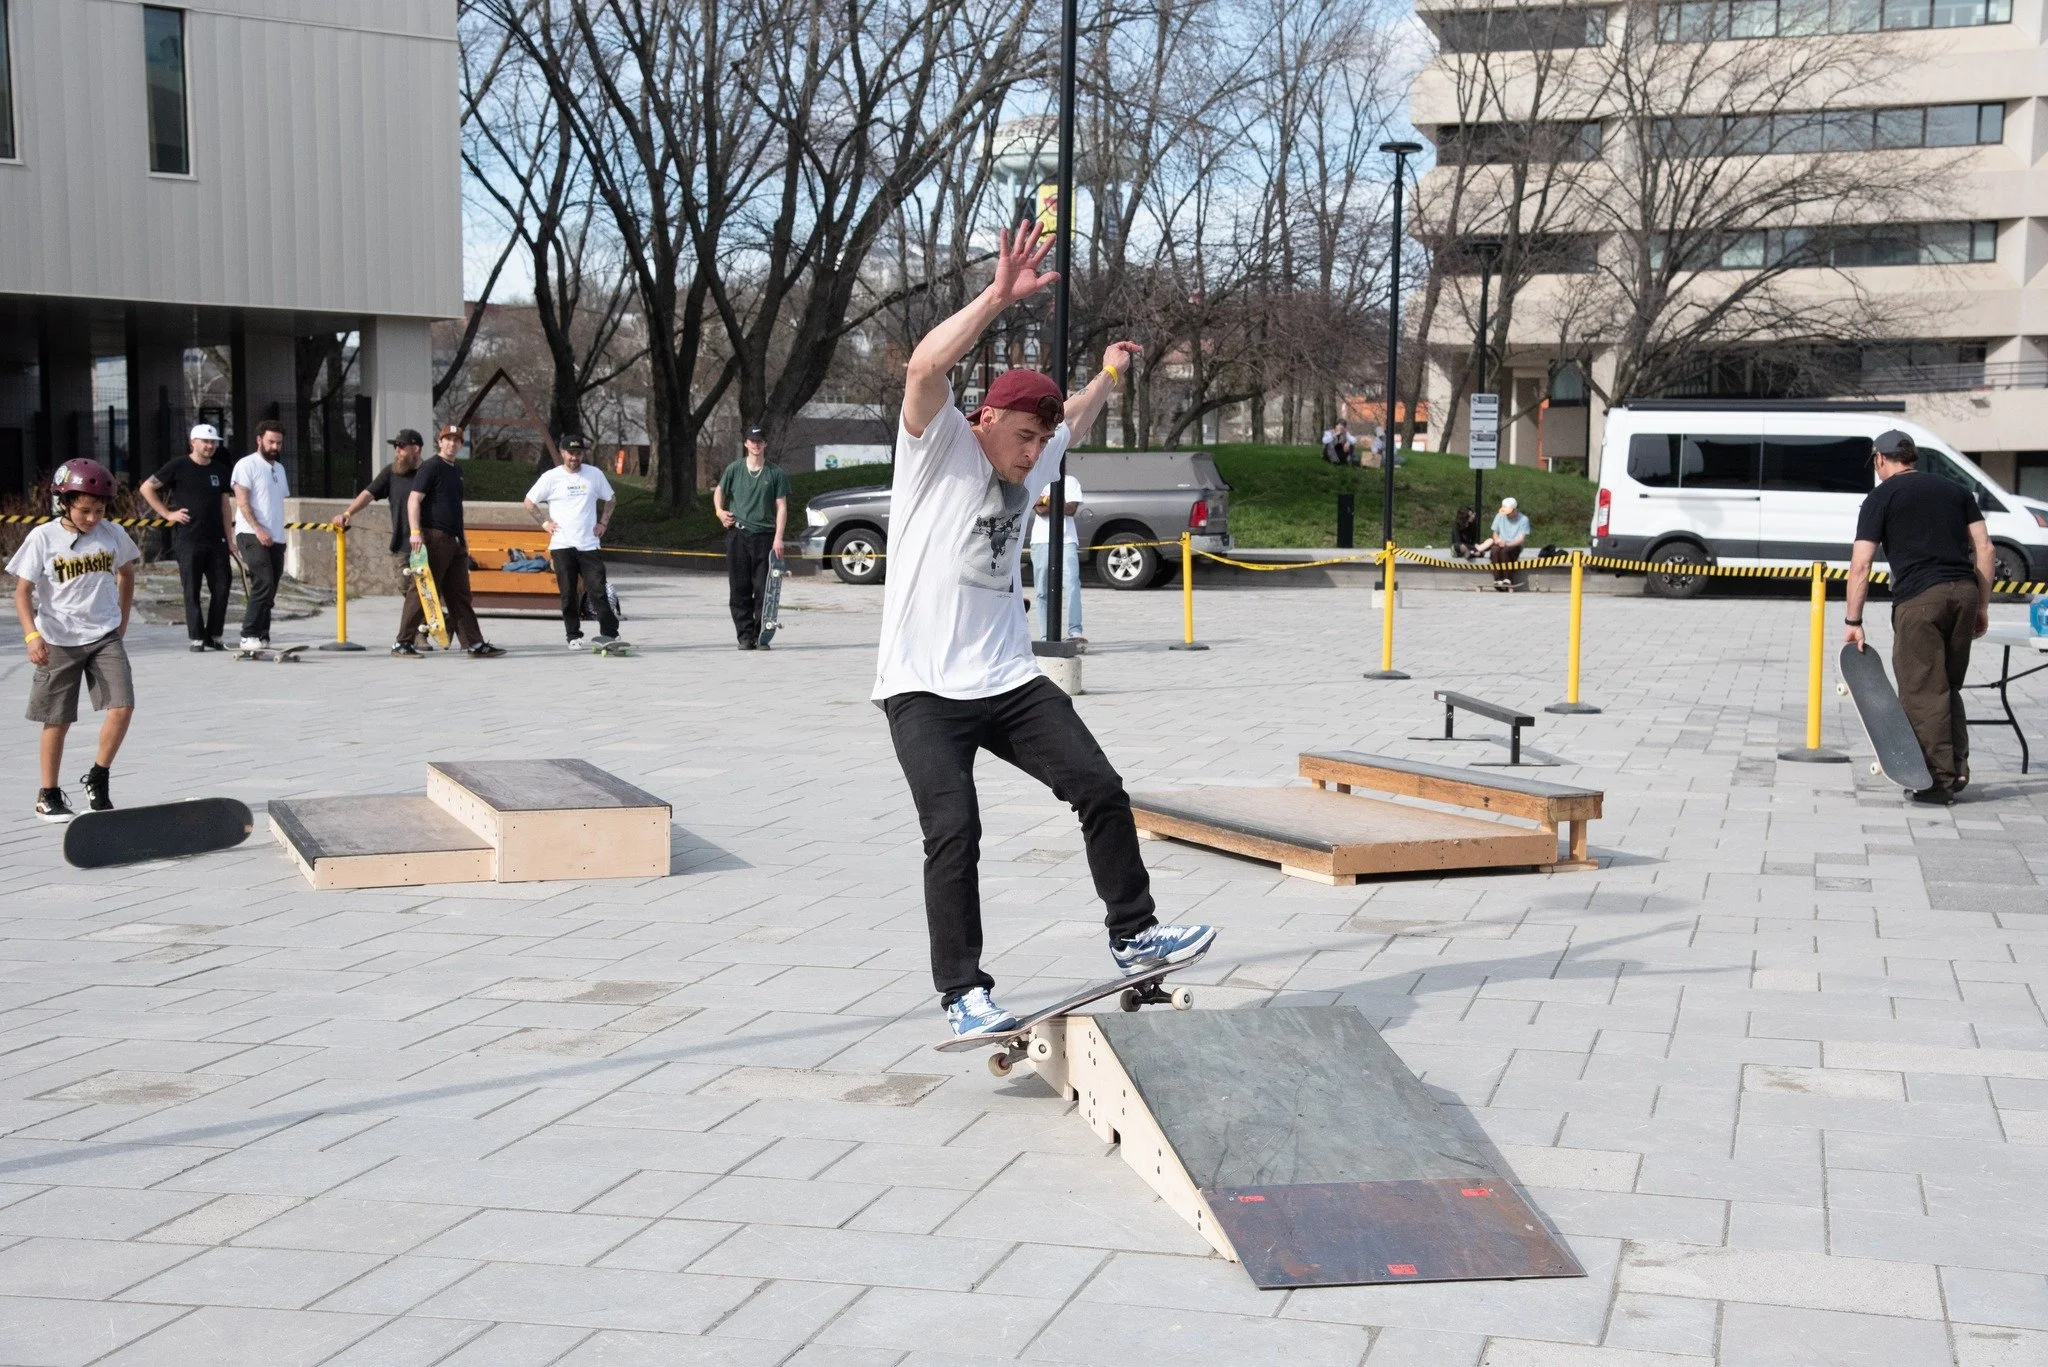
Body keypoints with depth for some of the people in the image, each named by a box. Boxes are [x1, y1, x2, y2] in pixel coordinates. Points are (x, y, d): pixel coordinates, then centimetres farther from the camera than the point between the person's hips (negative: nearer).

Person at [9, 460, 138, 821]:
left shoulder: (112, 535, -1)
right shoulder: (43, 538, -9)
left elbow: (126, 573, 18)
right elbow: (22, 590, -8)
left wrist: (122, 620, 15)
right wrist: (32, 635, -20)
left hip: (105, 637, 2)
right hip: (58, 642, -2)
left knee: (123, 707, -11)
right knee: (58, 721, 6)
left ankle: (99, 778, 9)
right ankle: (48, 795, 19)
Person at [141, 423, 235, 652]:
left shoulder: (220, 470, 13)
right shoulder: (179, 466, -2)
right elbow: (146, 488, 0)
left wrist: (228, 537, 12)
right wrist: (167, 514, -4)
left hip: (216, 539, 5)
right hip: (187, 539, -4)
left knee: (222, 587, 2)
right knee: (192, 590, -1)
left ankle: (214, 635, 12)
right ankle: (196, 638, 3)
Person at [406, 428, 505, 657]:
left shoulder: (457, 469, 18)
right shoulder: (431, 467, -8)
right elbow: (414, 499, -15)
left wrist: (461, 535, 26)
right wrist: (415, 531, -25)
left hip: (455, 542, 9)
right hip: (435, 538, -9)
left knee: (460, 596, 9)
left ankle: (475, 644, 10)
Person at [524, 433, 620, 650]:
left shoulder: (595, 474, 5)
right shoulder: (551, 477, 1)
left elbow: (611, 499, 20)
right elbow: (529, 503, 10)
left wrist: (603, 522, 10)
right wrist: (545, 522, 2)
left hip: (589, 544, 0)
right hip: (562, 545, 0)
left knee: (597, 589, -7)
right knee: (568, 593, 1)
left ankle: (609, 632, -4)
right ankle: (573, 636, 9)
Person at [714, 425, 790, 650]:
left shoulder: (776, 473, 4)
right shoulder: (734, 469, 7)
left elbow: (781, 507, 3)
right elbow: (719, 491, 21)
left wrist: (778, 537, -6)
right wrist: (720, 511, 1)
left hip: (764, 536, -1)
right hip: (737, 534, 1)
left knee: (763, 589, -3)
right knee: (739, 589, 1)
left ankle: (761, 636, 3)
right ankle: (745, 636, 7)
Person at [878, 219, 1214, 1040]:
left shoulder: (1029, 465, 14)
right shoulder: (940, 447, -6)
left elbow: (1073, 422, 39)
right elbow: (926, 367, -26)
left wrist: (1108, 377, 44)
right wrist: (999, 298, -29)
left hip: (1008, 680, 7)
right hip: (923, 688, -7)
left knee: (1100, 789, -1)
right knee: (954, 830, -16)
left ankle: (1134, 935, 13)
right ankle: (961, 992, -5)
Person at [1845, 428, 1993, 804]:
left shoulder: (1881, 496, 6)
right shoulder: (1955, 490, 20)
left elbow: (1861, 565, -1)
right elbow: (1984, 548, 13)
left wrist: (1852, 622, 1)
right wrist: (1982, 607, 16)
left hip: (1918, 597, -5)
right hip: (1964, 590, 5)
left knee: (1923, 692, -2)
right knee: (1949, 688, 17)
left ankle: (1939, 780, -3)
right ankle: (1958, 769, 13)